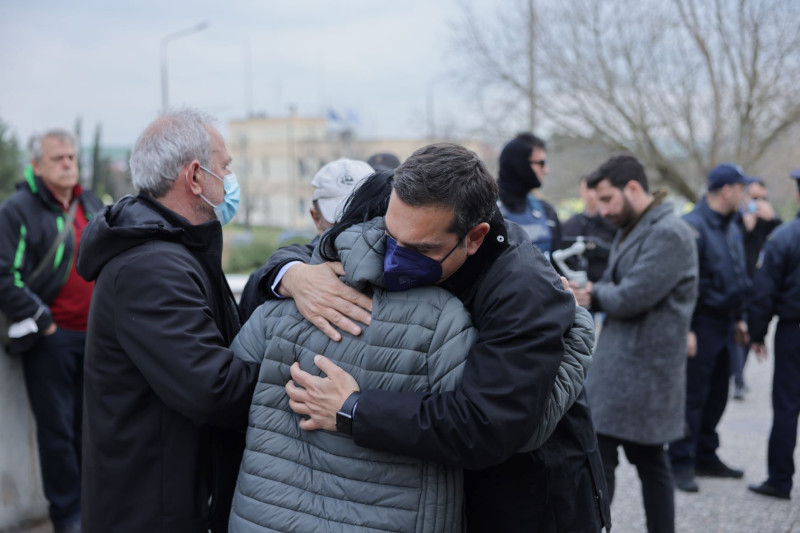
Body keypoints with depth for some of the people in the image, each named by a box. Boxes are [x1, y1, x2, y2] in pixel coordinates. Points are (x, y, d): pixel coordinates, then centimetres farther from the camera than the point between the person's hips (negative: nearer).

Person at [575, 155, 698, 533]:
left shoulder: (669, 234, -16)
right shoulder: (633, 230, 15)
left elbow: (631, 297, -22)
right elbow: (614, 287, 18)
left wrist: (593, 296, -4)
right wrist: (590, 292, -4)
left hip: (639, 370, -9)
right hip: (628, 364, 9)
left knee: (599, 457, -6)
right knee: (650, 461, 14)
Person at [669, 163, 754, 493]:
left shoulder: (730, 228, 15)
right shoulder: (693, 226, -13)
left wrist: (739, 319, 21)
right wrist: (686, 329, -21)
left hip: (724, 324, 9)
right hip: (702, 324, -9)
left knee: (716, 394, 14)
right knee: (692, 396, -4)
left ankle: (706, 456, 25)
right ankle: (681, 464, 4)